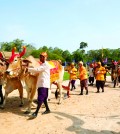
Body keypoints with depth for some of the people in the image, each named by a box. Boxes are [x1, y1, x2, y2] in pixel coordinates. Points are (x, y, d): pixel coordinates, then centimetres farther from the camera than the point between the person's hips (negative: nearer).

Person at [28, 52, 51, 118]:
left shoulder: (46, 64, -11)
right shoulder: (42, 64, 20)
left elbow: (37, 70, -19)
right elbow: (38, 71, 15)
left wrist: (28, 69, -17)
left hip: (44, 84, -10)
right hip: (41, 83, 10)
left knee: (40, 98, -13)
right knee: (43, 98, 15)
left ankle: (36, 113, -15)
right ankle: (47, 109, 28)